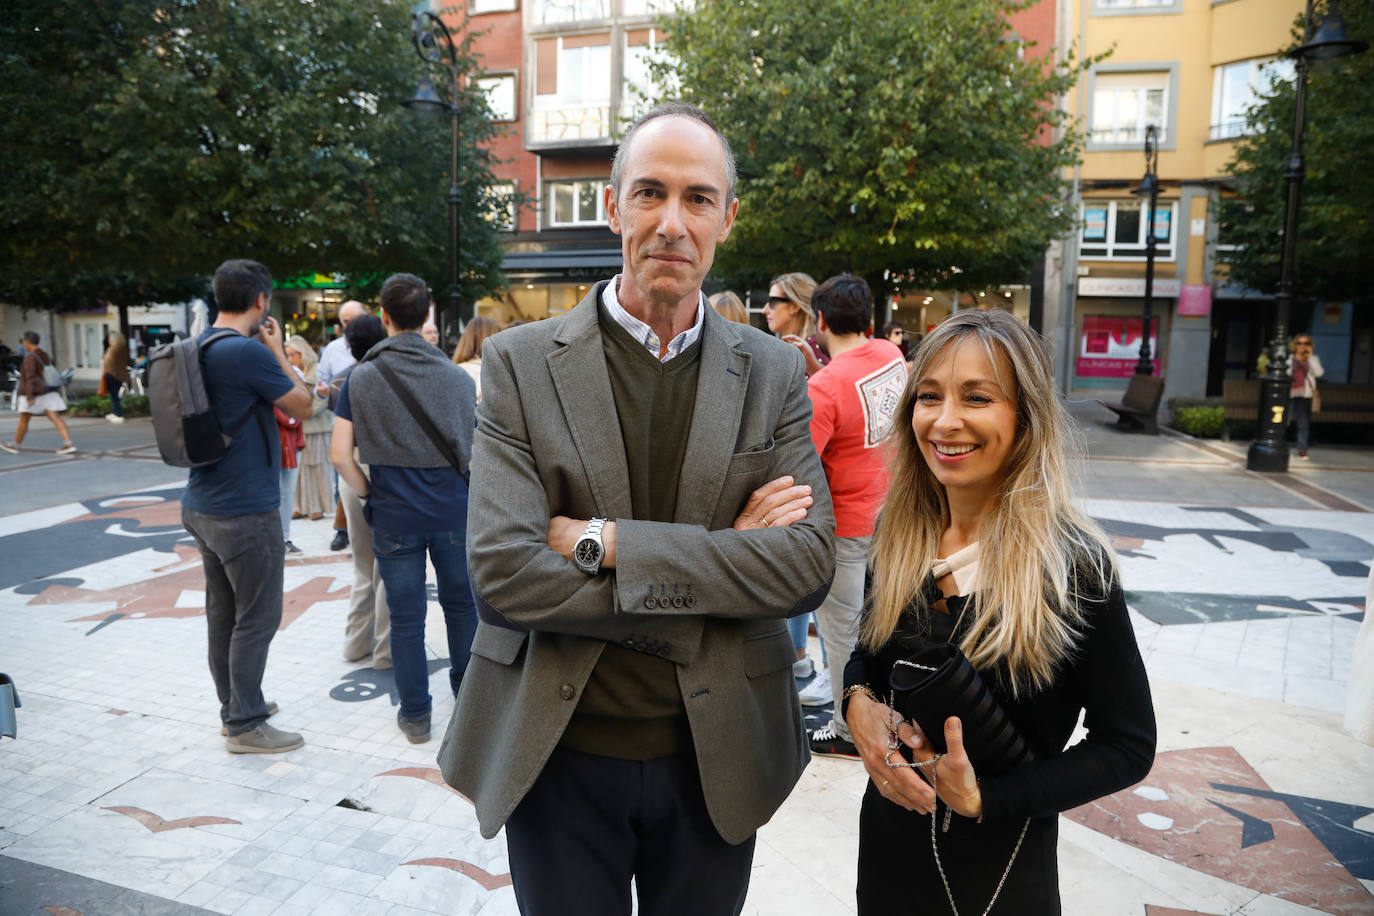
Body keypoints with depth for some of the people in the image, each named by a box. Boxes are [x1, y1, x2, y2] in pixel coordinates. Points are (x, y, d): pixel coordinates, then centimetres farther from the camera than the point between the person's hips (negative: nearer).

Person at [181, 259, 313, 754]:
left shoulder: (197, 349, 8)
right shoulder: (249, 352, -19)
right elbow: (302, 406, -9)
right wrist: (278, 350, -1)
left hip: (203, 506, 9)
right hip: (246, 513, -9)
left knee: (223, 612, 17)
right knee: (256, 619, 2)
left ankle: (233, 706, 31)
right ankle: (246, 725, 12)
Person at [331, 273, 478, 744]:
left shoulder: (361, 378, -4)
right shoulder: (457, 375, -2)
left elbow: (340, 456, -8)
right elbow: (474, 451, 0)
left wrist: (368, 494, 6)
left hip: (394, 516, -1)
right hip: (454, 510, 1)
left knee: (406, 617, 8)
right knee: (461, 605, 16)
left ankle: (415, 715, 20)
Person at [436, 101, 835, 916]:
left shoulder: (774, 373, -2)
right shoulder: (521, 362, -8)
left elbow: (809, 566, -12)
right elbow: (503, 576, -17)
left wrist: (606, 542, -20)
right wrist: (721, 558, -18)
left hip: (716, 757, 2)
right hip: (559, 756, -1)